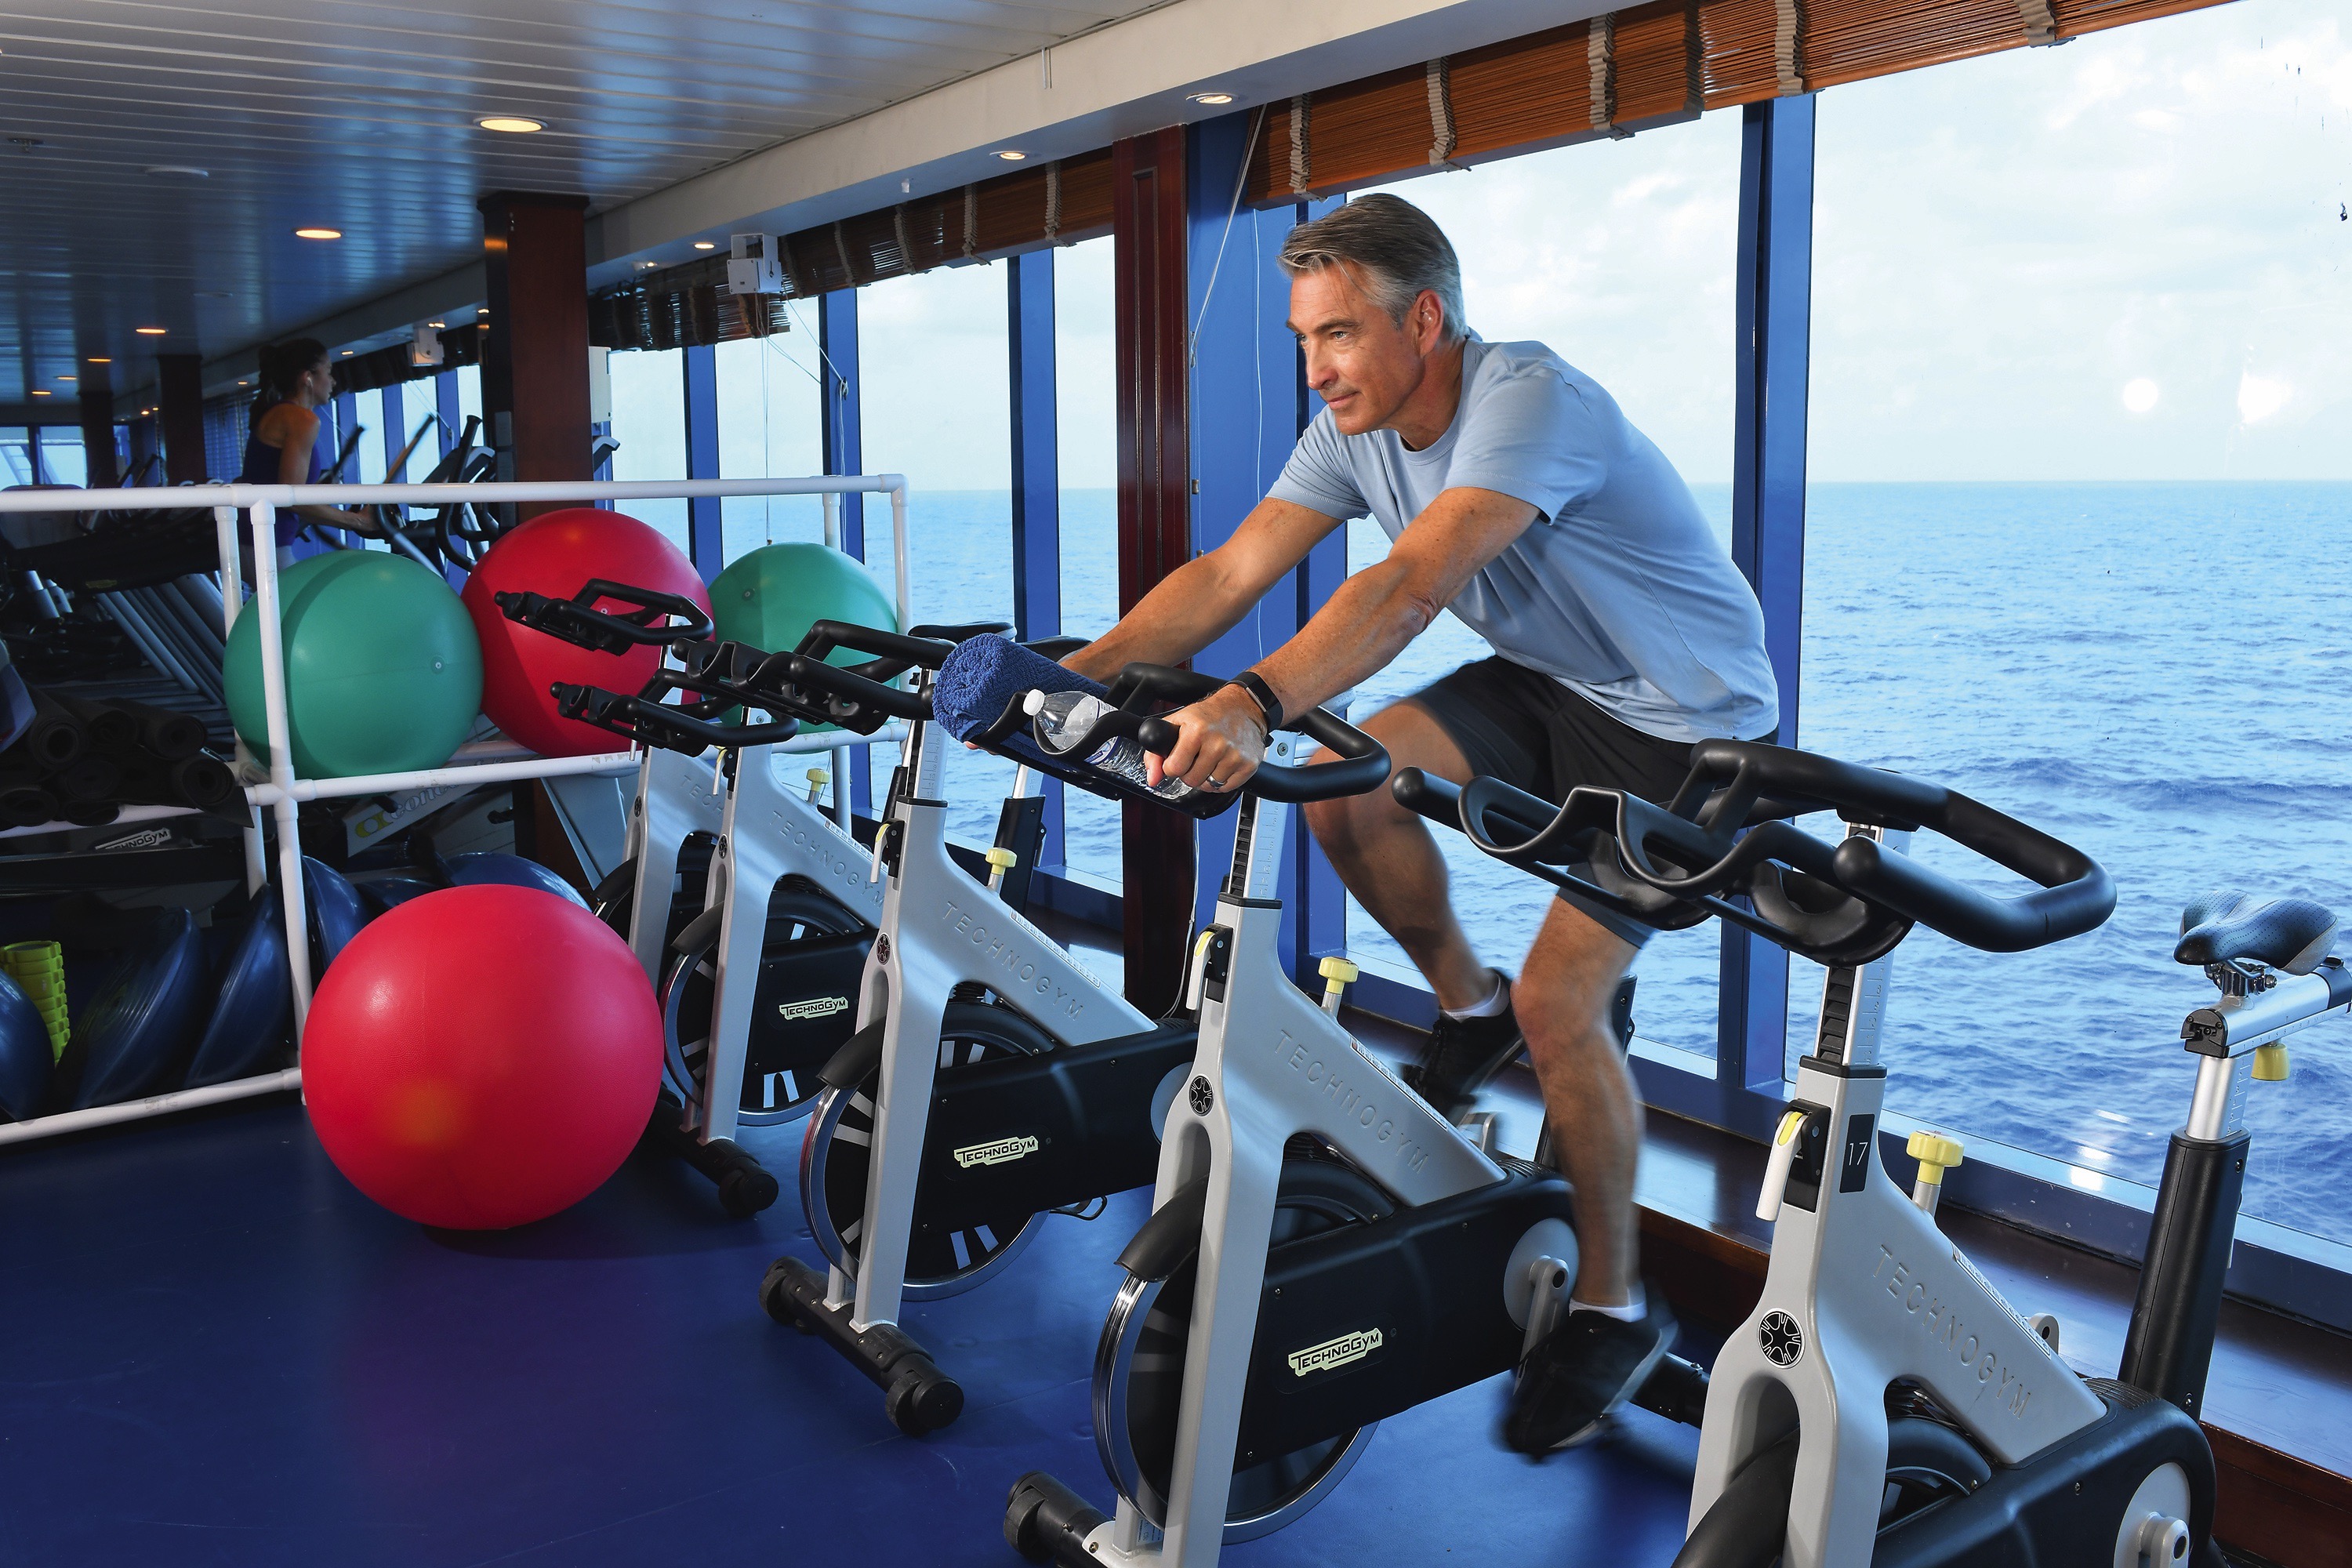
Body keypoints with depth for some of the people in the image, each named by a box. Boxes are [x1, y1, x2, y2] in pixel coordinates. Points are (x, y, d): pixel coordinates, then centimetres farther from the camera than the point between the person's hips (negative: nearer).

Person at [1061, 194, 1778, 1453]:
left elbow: (1411, 586, -44)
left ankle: (1613, 1308, 6)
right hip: (1546, 685, 7)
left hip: (1687, 718, -7)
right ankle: (1465, 1009, 12)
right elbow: (1226, 575, -13)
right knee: (1340, 786, -14)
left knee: (1558, 999, -15)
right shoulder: (1357, 431, -5)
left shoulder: (1529, 401, -29)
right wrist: (1068, 676, -24)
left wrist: (1255, 704, -57)